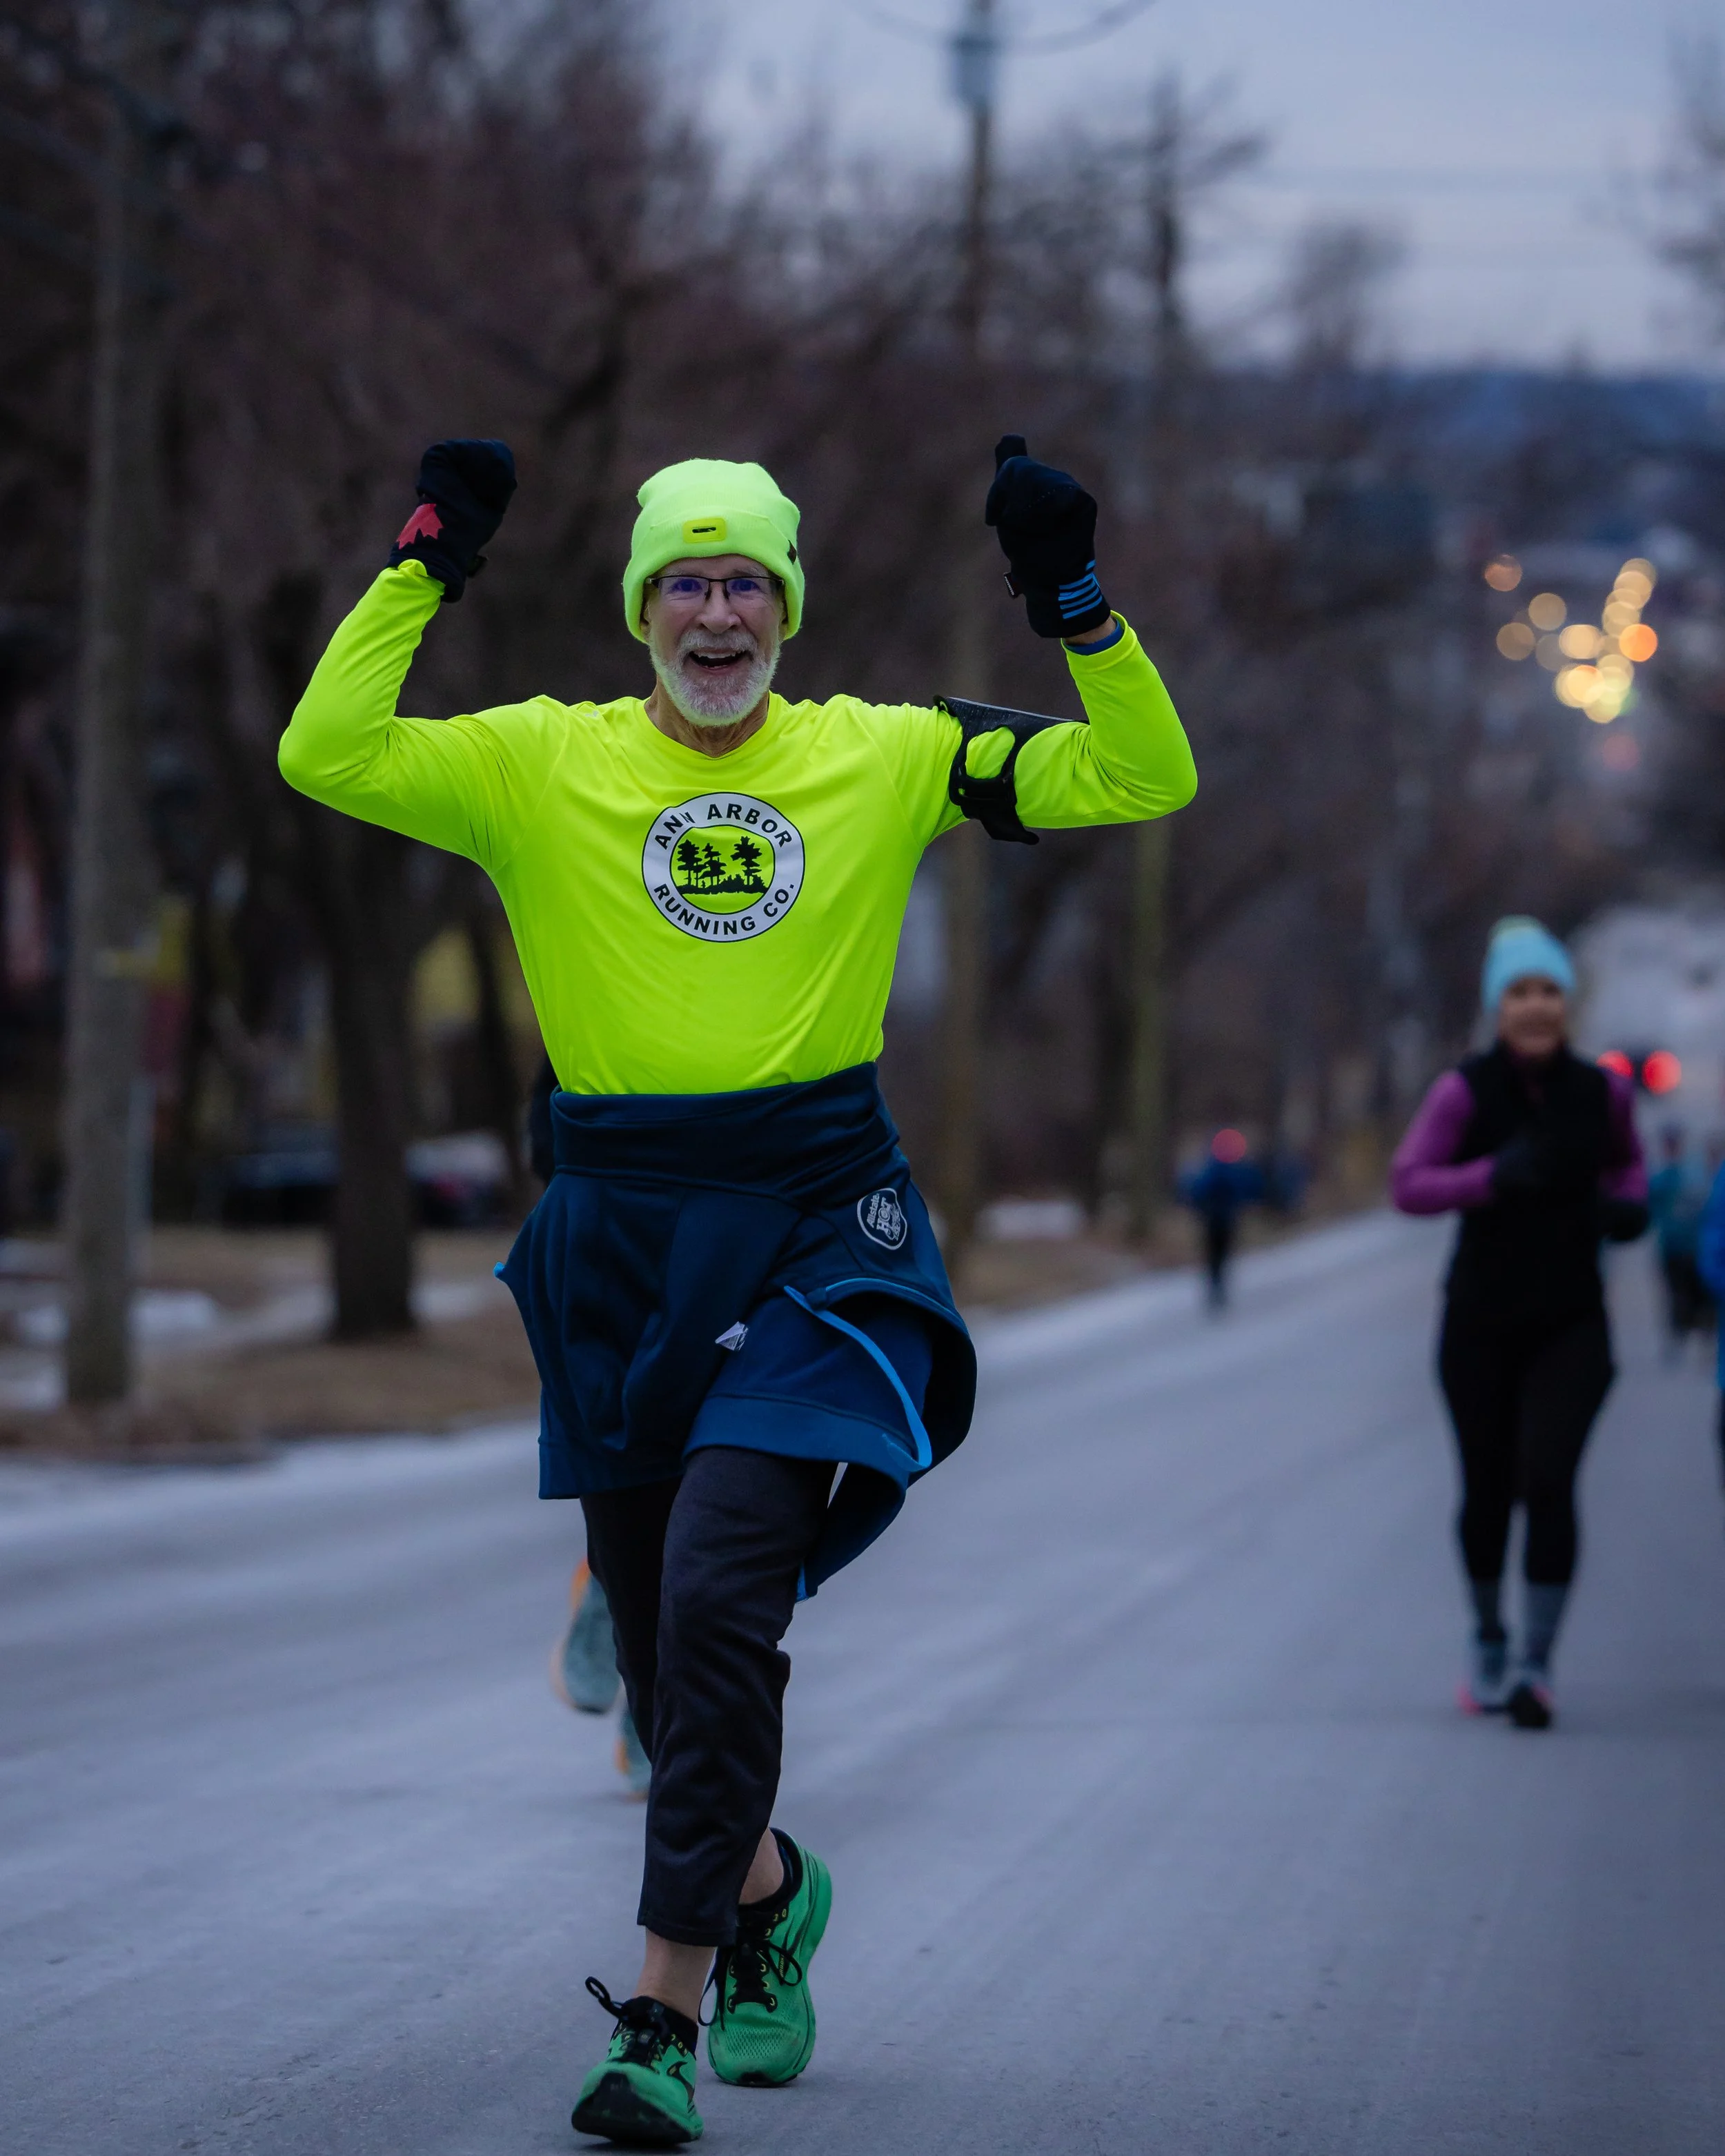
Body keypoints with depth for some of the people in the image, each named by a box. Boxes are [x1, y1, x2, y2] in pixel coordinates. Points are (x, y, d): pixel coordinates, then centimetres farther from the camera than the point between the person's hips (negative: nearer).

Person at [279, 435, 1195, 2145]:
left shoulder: (886, 757, 4)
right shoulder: (541, 766, 3)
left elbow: (1143, 780, 4)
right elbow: (325, 756, -8)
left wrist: (1076, 604, -8)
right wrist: (426, 565, -10)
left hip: (816, 1233, -2)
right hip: (619, 1243, 2)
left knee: (718, 1593, -19)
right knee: (657, 1643, 11)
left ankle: (668, 2008, -15)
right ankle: (770, 1888, 42)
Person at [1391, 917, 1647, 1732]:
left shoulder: (1600, 1091, -2)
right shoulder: (1464, 1092, -10)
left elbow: (1627, 1159, 18)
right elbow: (1408, 1184, -17)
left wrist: (1629, 1205, -3)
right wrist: (1493, 1176, -32)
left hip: (1571, 1326, 0)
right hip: (1482, 1322, 0)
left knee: (1548, 1483, -15)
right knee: (1487, 1490, 10)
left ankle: (1535, 1665, -11)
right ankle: (1489, 1644, 33)